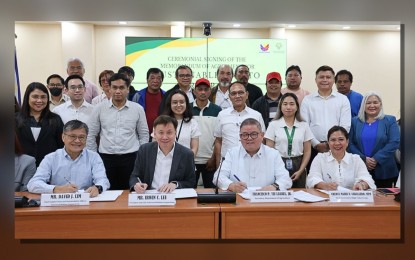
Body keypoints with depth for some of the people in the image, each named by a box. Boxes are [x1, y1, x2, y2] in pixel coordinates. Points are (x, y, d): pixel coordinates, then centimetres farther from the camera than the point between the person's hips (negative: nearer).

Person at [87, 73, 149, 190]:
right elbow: (91, 135, 7)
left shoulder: (138, 109, 1)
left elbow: (144, 135, 7)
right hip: (106, 158, 1)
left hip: (131, 158, 0)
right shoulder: (99, 108, 2)